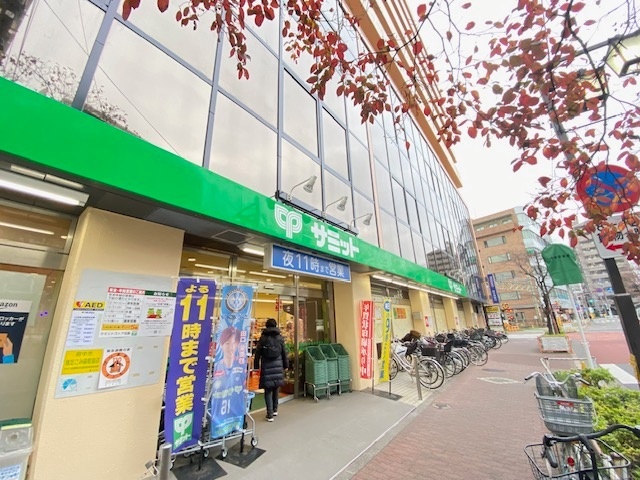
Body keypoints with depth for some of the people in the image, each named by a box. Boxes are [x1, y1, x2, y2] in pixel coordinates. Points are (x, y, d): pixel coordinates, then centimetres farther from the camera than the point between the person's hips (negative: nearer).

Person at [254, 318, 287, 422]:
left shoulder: (263, 338, -2)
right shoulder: (280, 337, 1)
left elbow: (258, 353, -1)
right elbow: (284, 353, 4)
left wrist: (256, 366, 7)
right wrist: (285, 365, 13)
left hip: (266, 366, -2)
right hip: (278, 366, 2)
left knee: (268, 390, 6)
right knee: (276, 388, 17)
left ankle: (270, 414, 5)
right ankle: (275, 409, 31)